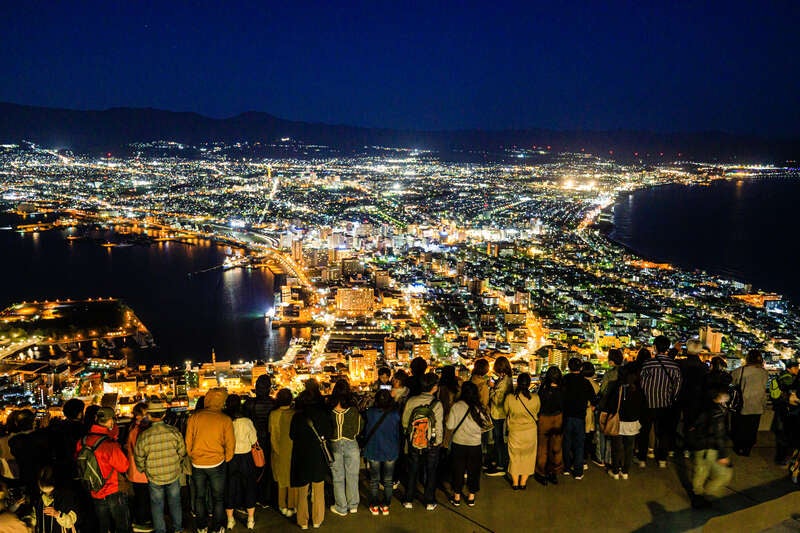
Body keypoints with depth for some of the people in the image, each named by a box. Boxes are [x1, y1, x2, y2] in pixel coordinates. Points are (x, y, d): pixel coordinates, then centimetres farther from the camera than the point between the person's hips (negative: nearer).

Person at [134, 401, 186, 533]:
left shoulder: (143, 436, -18)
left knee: (157, 505, 17)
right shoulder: (174, 432, -15)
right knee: (175, 502, 20)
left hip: (154, 478, -1)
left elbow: (139, 459, -7)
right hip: (174, 475, 1)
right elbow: (182, 453, -4)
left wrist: (143, 471, 12)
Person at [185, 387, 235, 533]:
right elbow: (230, 444, -7)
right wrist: (226, 460, 10)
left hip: (197, 464, 2)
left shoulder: (194, 417, -7)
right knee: (218, 498, 13)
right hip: (216, 464, -2)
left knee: (199, 496, 19)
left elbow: (188, 441, 0)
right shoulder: (225, 419, -11)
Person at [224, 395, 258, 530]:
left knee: (229, 488, 17)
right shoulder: (246, 422, -17)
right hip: (245, 457, -1)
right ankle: (251, 520, 24)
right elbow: (254, 441, -5)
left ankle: (230, 520, 28)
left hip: (228, 458, 1)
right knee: (249, 487, 15)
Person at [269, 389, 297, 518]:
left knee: (281, 479, 18)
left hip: (279, 451, 1)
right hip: (293, 451, -1)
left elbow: (271, 434, -6)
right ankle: (291, 507, 20)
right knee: (292, 479, 14)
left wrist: (275, 449, 8)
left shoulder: (273, 414, -14)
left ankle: (282, 506, 27)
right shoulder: (295, 414, -18)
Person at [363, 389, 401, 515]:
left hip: (373, 451, 0)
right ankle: (385, 506, 21)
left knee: (374, 480, 14)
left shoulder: (370, 412, -15)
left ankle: (374, 506, 22)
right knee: (388, 481, 14)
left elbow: (366, 431, -3)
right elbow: (397, 434, 0)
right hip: (391, 452, 0)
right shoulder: (395, 414, -14)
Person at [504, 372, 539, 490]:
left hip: (514, 431, 0)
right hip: (531, 431, 0)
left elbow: (506, 413, -1)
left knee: (514, 456, 18)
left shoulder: (509, 398, -19)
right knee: (527, 456, 18)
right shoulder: (535, 398, -16)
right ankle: (523, 482, 26)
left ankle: (515, 483, 27)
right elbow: (537, 413, 3)